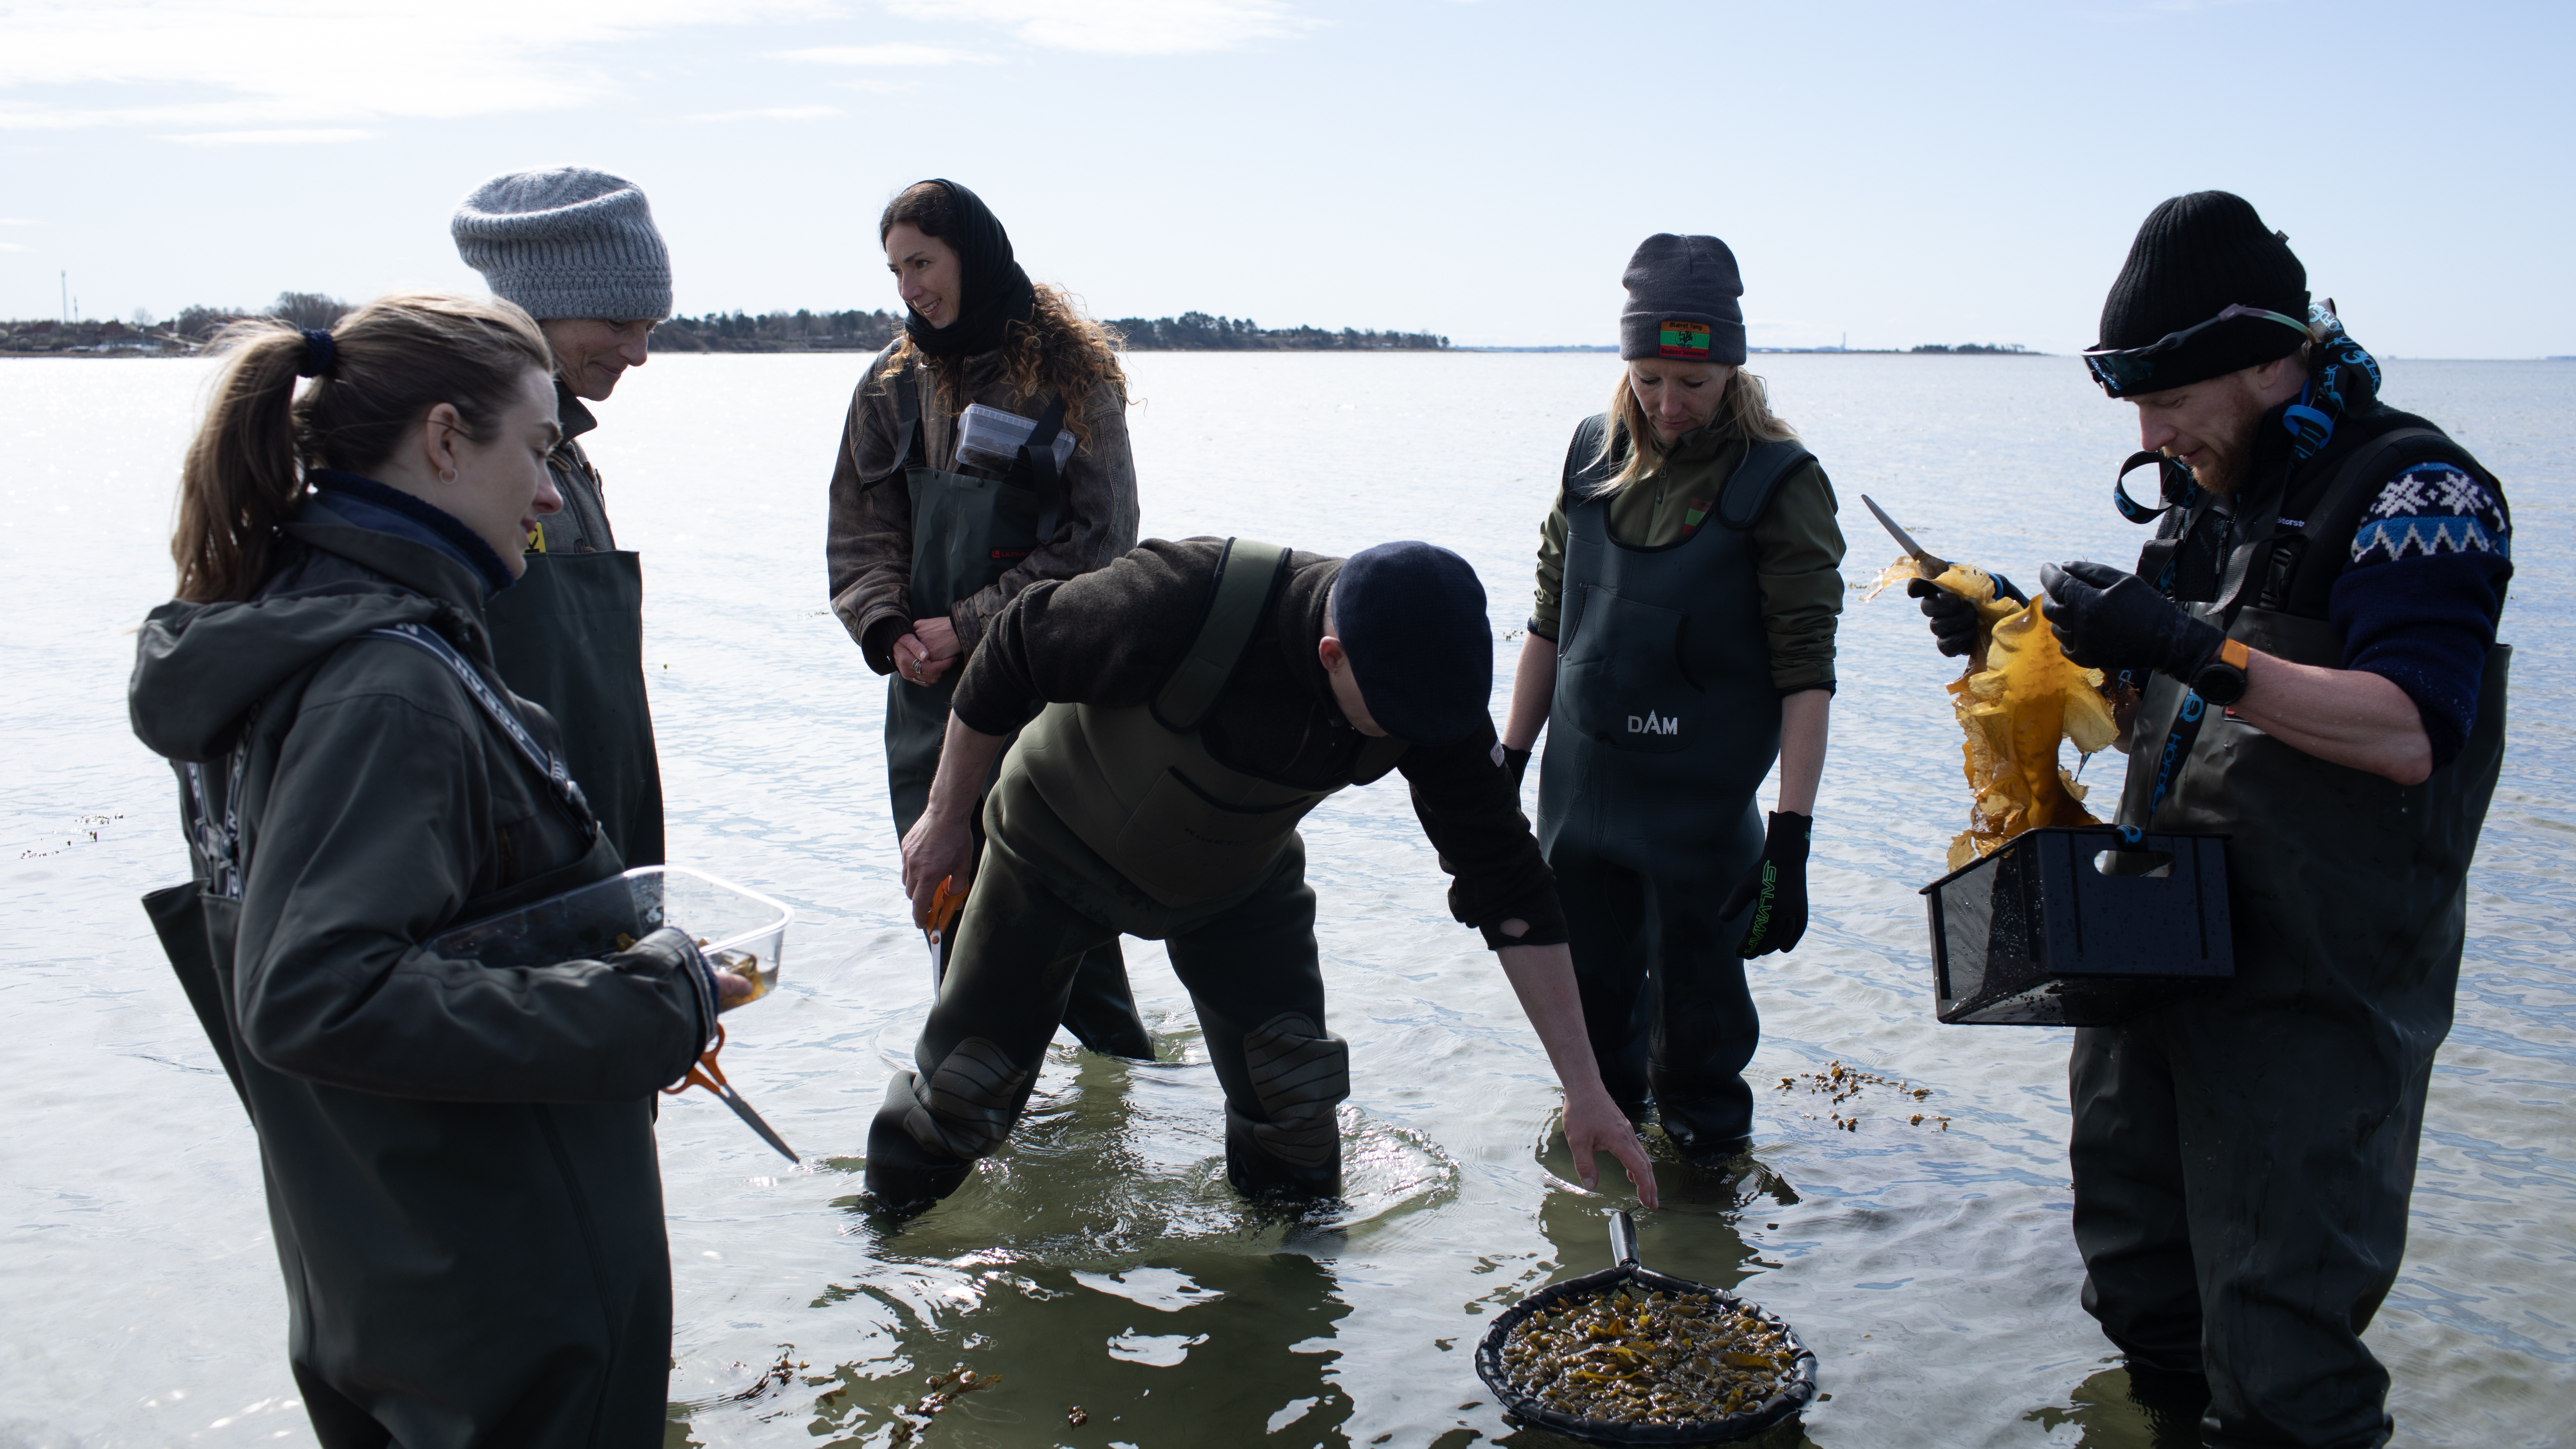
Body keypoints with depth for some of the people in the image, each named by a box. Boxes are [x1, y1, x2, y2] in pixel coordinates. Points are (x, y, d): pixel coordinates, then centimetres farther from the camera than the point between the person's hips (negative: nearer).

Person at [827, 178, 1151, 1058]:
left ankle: (1115, 1043, 22)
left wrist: (970, 625, -12)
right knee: (942, 878, 7)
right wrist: (889, 630, -10)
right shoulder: (893, 384, 9)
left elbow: (1098, 538, -8)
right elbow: (862, 532, 9)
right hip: (928, 686, 4)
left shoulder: (1072, 373, -5)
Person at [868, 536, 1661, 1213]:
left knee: (1295, 1106, -3)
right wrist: (947, 818, -10)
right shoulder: (1186, 603, -41)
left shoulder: (1431, 699, -27)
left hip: (1237, 880, 3)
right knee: (962, 1096, 3)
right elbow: (1011, 654, -23)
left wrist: (1584, 1087, -22)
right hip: (1057, 853, -3)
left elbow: (1508, 885, -21)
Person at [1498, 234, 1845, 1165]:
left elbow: (1805, 671, -14)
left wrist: (1793, 832, -19)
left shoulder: (1778, 483, -11)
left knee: (1693, 998, 7)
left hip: (1700, 807, -4)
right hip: (1579, 786, 5)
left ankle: (1707, 1147, 33)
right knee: (1588, 983, 18)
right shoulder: (1594, 456, 3)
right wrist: (1509, 758, 11)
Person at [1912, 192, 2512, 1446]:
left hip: (2311, 992, -8)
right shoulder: (2205, 490, 11)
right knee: (2135, 1263, 22)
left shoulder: (2414, 492, -14)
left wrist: (2195, 649, -31)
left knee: (2278, 1335, 1)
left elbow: (2407, 734, -26)